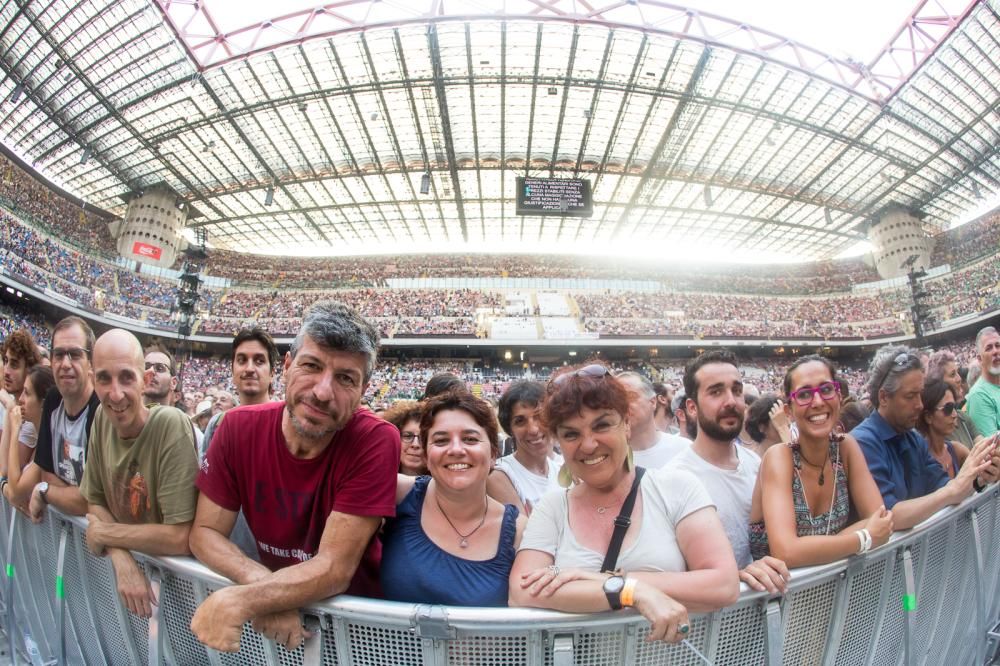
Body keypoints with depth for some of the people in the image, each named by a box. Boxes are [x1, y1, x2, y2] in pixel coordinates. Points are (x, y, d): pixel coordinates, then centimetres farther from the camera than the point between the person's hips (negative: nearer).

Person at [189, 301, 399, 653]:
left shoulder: (376, 441, -22)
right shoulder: (239, 427, -11)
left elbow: (335, 568, -20)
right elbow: (205, 531, -5)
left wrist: (239, 601, -31)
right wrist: (261, 582, -21)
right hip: (276, 610, 3)